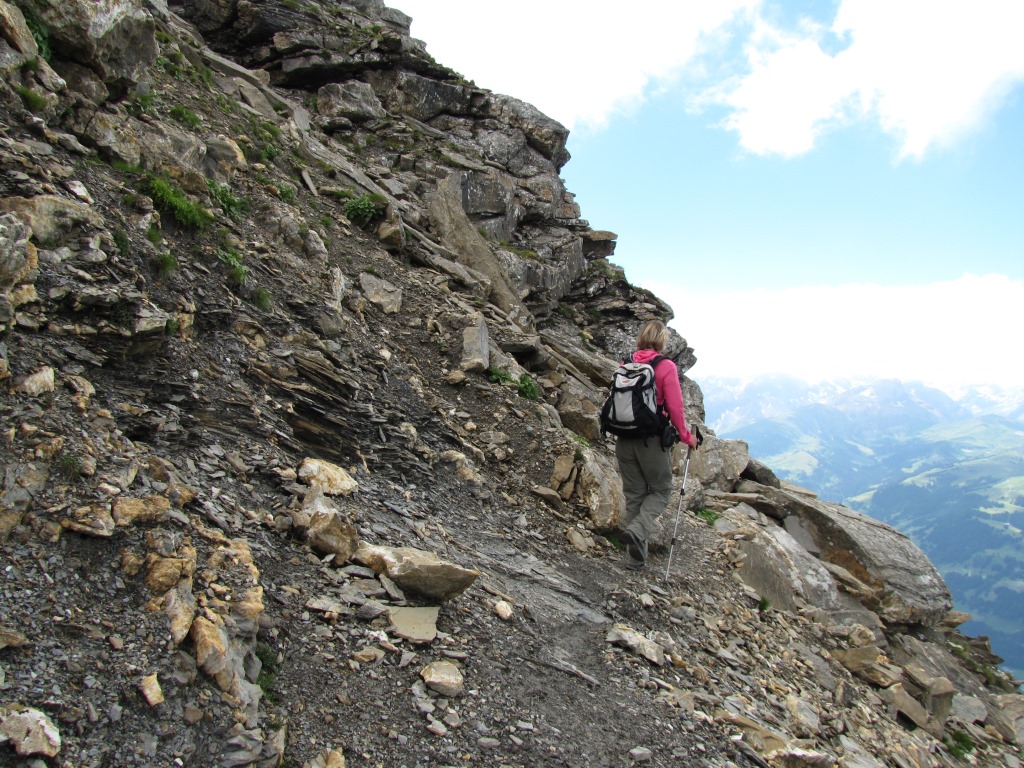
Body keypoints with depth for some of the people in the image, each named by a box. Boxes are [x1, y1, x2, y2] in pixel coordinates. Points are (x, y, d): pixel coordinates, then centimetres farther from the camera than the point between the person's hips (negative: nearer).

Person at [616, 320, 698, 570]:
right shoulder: (666, 367, -10)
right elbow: (675, 407, -12)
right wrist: (685, 436, 2)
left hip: (624, 440, 5)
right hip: (653, 440, -5)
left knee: (634, 494, 14)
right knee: (661, 490, 13)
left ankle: (635, 557, 16)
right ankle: (638, 530, -12)